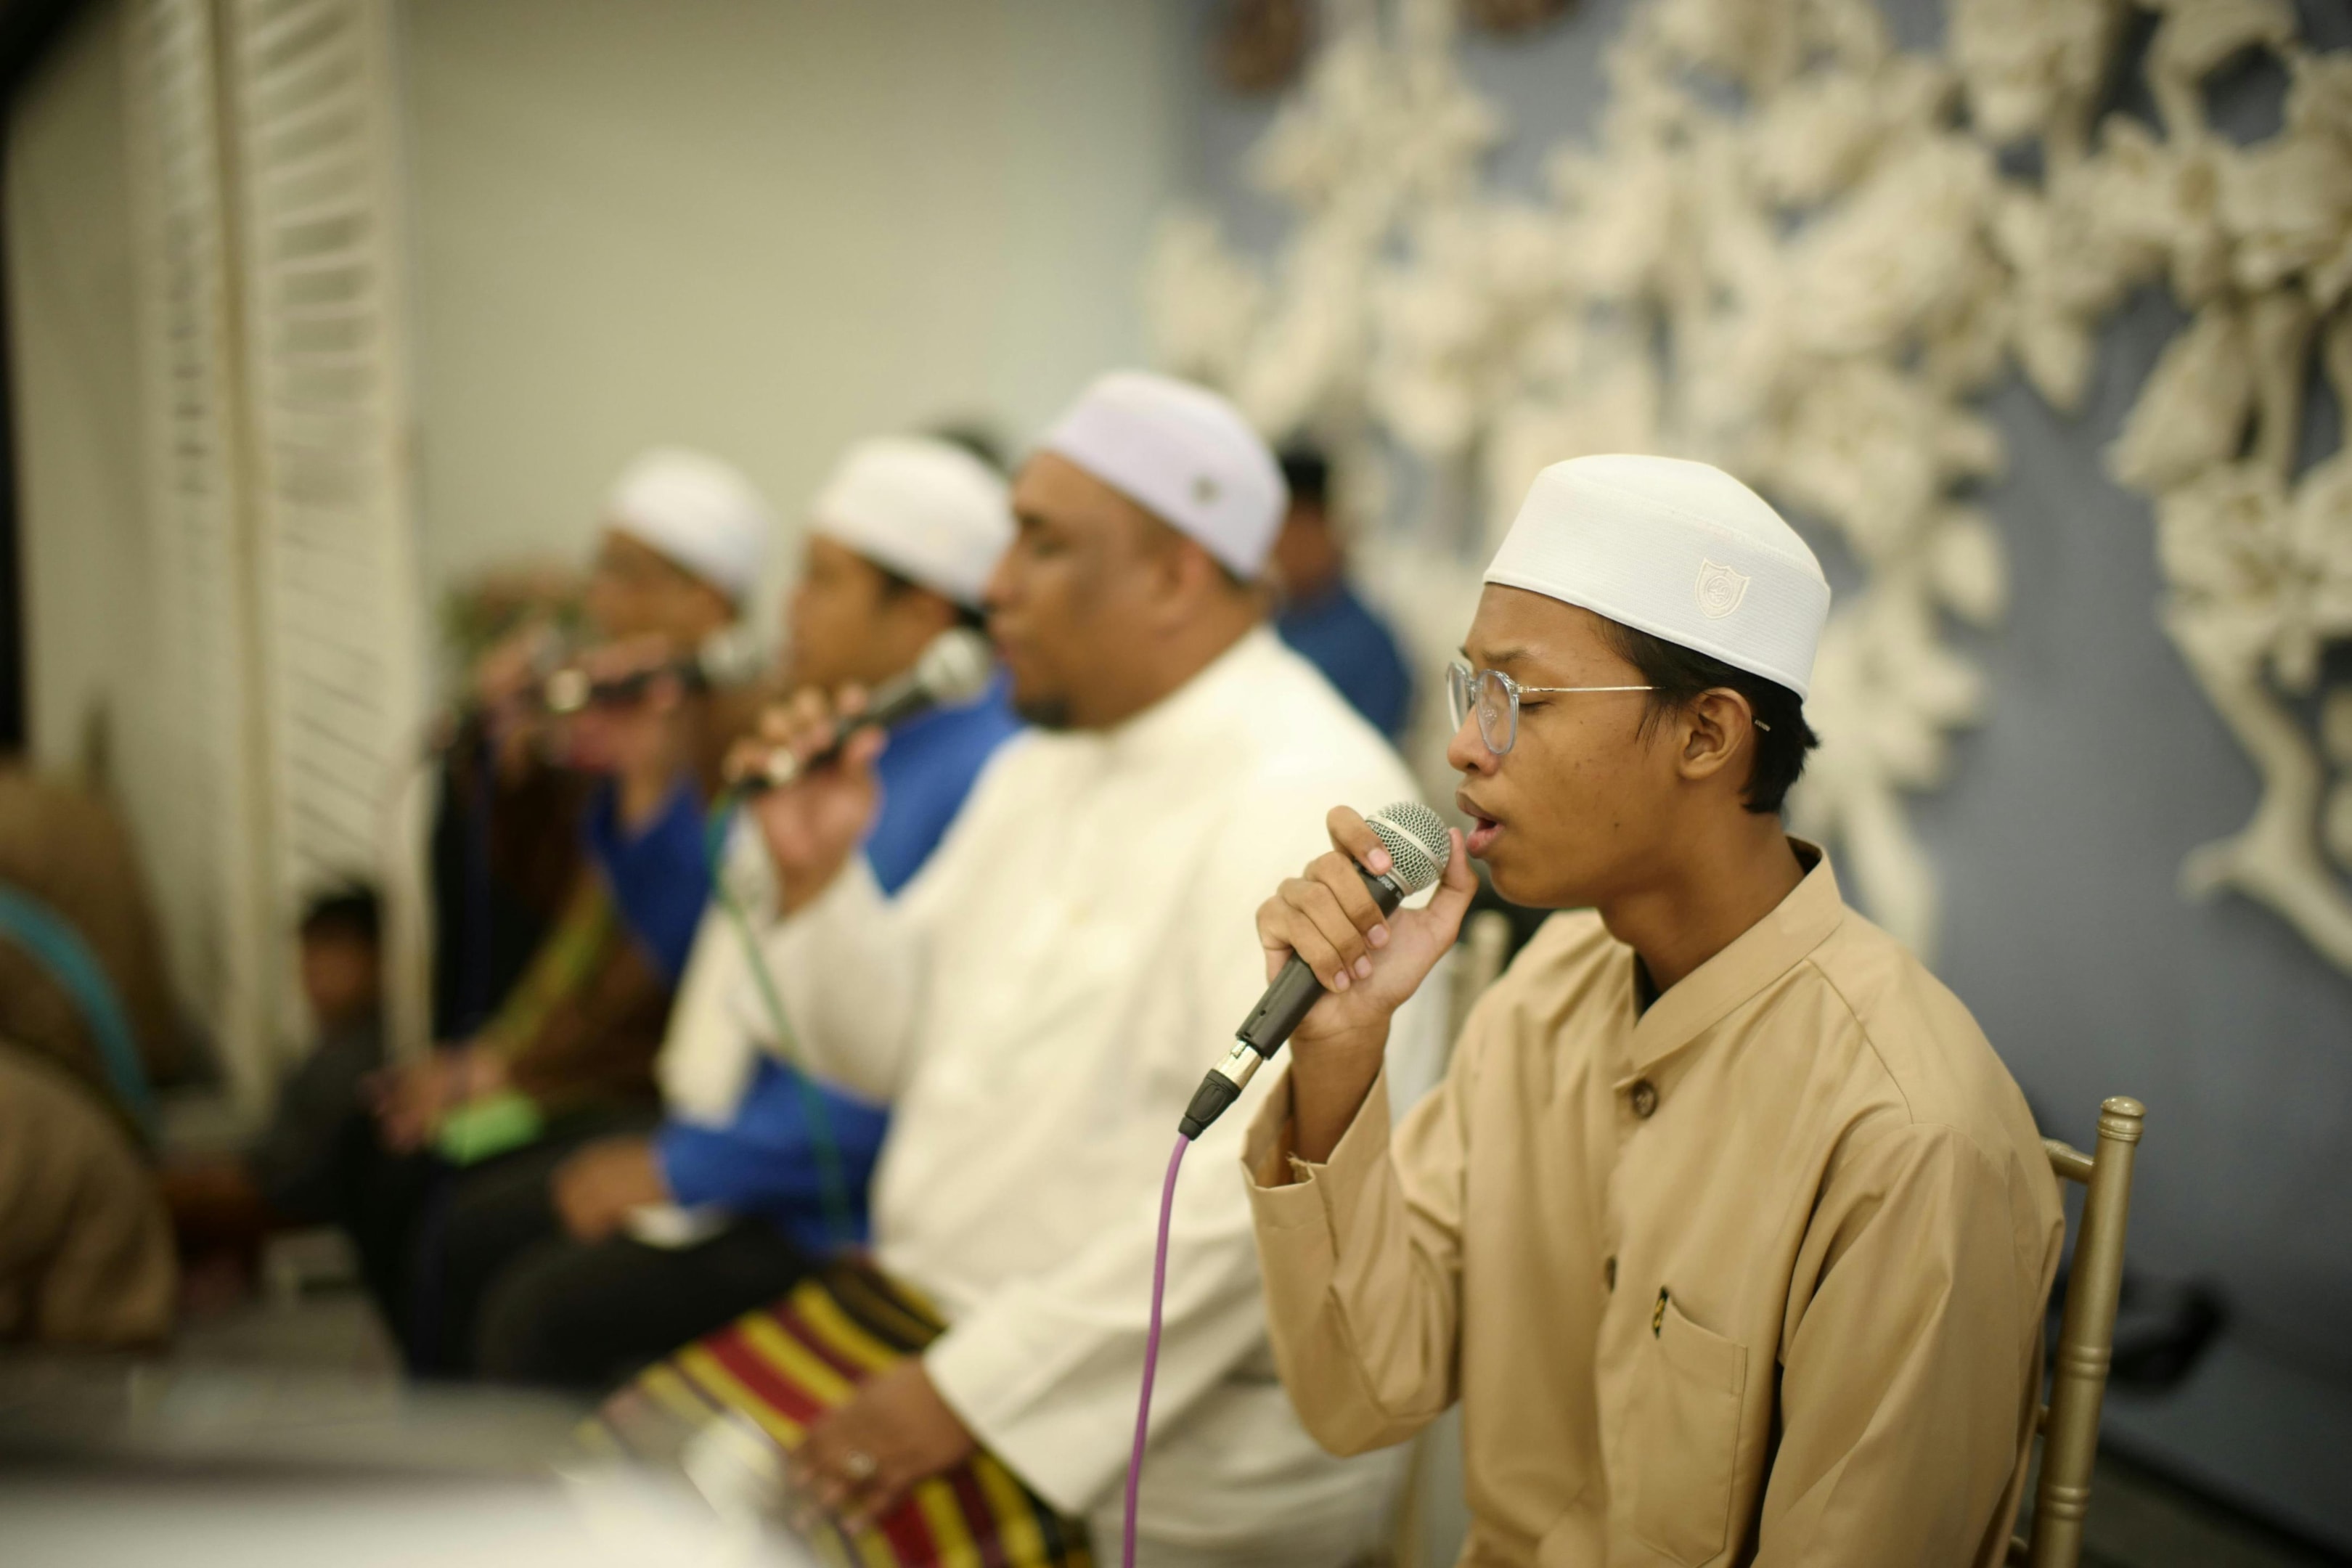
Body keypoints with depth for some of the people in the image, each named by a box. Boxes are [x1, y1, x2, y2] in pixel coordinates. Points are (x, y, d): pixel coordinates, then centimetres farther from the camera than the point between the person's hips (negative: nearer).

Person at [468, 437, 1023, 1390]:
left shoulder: (981, 782, -20)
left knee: (546, 1317, -18)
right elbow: (719, 955, 20)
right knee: (474, 1226, 3)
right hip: (725, 1147, 9)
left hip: (835, 1215, -9)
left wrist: (679, 1168, -16)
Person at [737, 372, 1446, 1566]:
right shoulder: (1046, 762, 12)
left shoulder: (1302, 798, -17)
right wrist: (818, 878, -3)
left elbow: (1267, 1189, -26)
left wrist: (973, 1390, -23)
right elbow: (899, 1045, 15)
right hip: (940, 1323, 8)